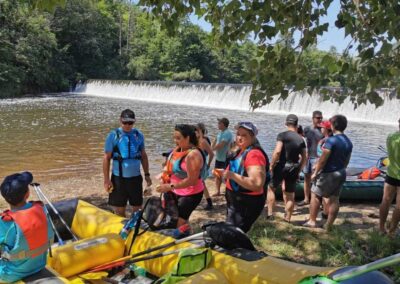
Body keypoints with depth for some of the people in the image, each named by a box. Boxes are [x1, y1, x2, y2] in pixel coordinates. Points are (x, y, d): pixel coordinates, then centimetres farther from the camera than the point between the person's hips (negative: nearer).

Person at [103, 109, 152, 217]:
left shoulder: (139, 135, 3)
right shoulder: (113, 135, -6)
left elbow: (143, 156, 12)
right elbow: (106, 158, -5)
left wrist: (147, 174, 9)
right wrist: (106, 179, -9)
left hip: (136, 177, 3)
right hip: (119, 178, -2)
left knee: (138, 209, 10)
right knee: (119, 211, 7)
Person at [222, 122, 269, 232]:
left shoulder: (254, 154, -23)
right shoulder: (242, 151, 10)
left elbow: (256, 184, -34)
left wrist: (232, 175, -30)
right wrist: (227, 173, 10)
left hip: (247, 203, -11)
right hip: (237, 201, 11)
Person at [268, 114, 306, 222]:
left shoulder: (282, 135, -8)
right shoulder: (301, 139, 7)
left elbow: (277, 151, -19)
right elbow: (304, 158, 9)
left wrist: (271, 165, -9)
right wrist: (298, 171, 18)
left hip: (282, 166, -4)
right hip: (294, 168, 4)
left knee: (271, 188, 13)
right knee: (290, 194, 11)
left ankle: (270, 213, 7)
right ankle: (287, 218, 17)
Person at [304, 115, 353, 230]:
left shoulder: (331, 140, -18)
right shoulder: (349, 142, 6)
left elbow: (323, 159, -18)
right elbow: (347, 161, 13)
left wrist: (315, 172, -11)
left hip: (328, 173, -7)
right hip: (341, 174, 7)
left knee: (315, 195, 7)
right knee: (334, 199, 9)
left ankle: (312, 221, 10)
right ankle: (329, 225, 14)